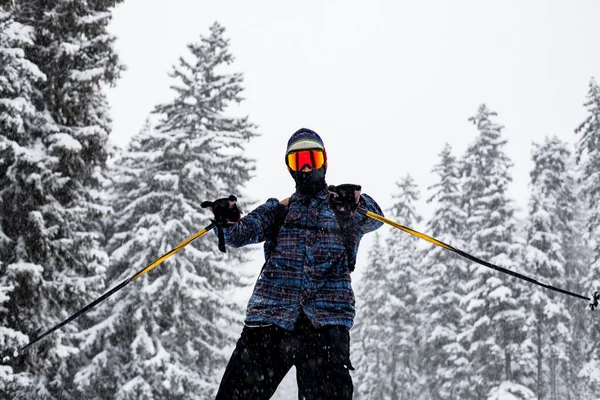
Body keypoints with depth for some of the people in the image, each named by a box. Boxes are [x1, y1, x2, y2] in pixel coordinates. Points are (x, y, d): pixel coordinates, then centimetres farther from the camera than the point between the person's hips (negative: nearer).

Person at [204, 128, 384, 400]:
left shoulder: (343, 207, 18)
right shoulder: (278, 210, 24)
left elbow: (374, 219, -3)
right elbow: (240, 234, 9)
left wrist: (356, 201, -27)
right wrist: (228, 220, -15)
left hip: (326, 319, -2)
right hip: (271, 314, 2)